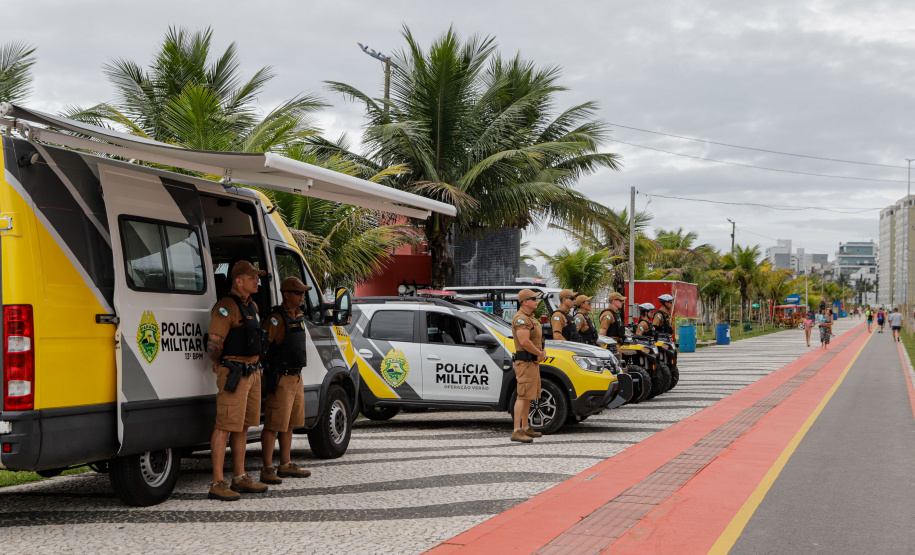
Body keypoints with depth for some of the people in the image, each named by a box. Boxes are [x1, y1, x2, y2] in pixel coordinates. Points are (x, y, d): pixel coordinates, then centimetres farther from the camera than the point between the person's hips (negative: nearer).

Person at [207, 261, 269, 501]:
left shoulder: (252, 306, 17)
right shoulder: (226, 307, -14)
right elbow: (213, 344, -17)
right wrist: (220, 366, 0)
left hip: (252, 372, 9)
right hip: (234, 374, -9)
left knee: (243, 427, 13)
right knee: (225, 427, -8)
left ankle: (240, 478, 21)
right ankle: (217, 484, -7)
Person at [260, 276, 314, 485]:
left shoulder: (299, 315, 13)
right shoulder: (277, 318, -15)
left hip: (296, 376, 9)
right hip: (280, 379, -9)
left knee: (288, 423, 15)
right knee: (273, 424, -6)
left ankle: (285, 466, 23)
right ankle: (267, 470, -3)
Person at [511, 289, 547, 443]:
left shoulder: (530, 318, 19)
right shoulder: (521, 318, -16)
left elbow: (538, 339, 25)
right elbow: (524, 341, -26)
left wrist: (542, 352, 5)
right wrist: (539, 354, -14)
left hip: (533, 361, 11)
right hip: (525, 361, -11)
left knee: (528, 396, 15)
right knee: (523, 396, -13)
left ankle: (525, 428, 24)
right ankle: (517, 431, -16)